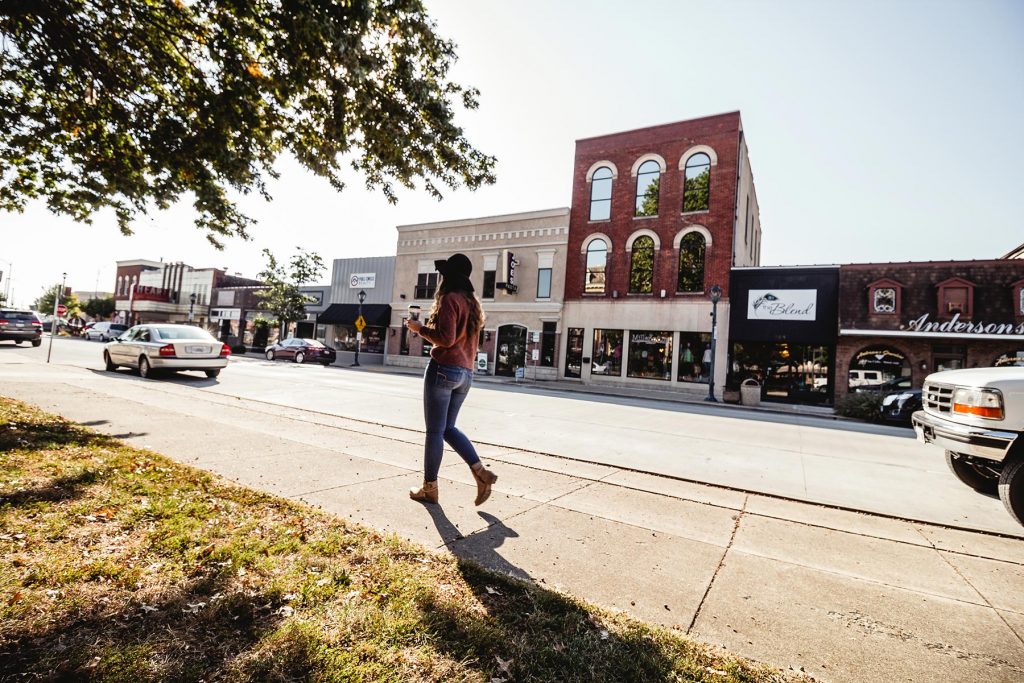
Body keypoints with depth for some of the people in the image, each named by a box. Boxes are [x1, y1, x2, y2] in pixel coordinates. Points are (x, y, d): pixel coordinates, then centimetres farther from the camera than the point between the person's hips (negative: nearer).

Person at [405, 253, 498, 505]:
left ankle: (429, 488, 12)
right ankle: (481, 472, 6)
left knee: (434, 430, 2)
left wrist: (420, 328, -6)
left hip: (443, 369, -8)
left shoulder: (450, 298, -10)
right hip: (465, 373, 8)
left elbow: (446, 338, -19)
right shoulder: (473, 303, 15)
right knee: (448, 428, 17)